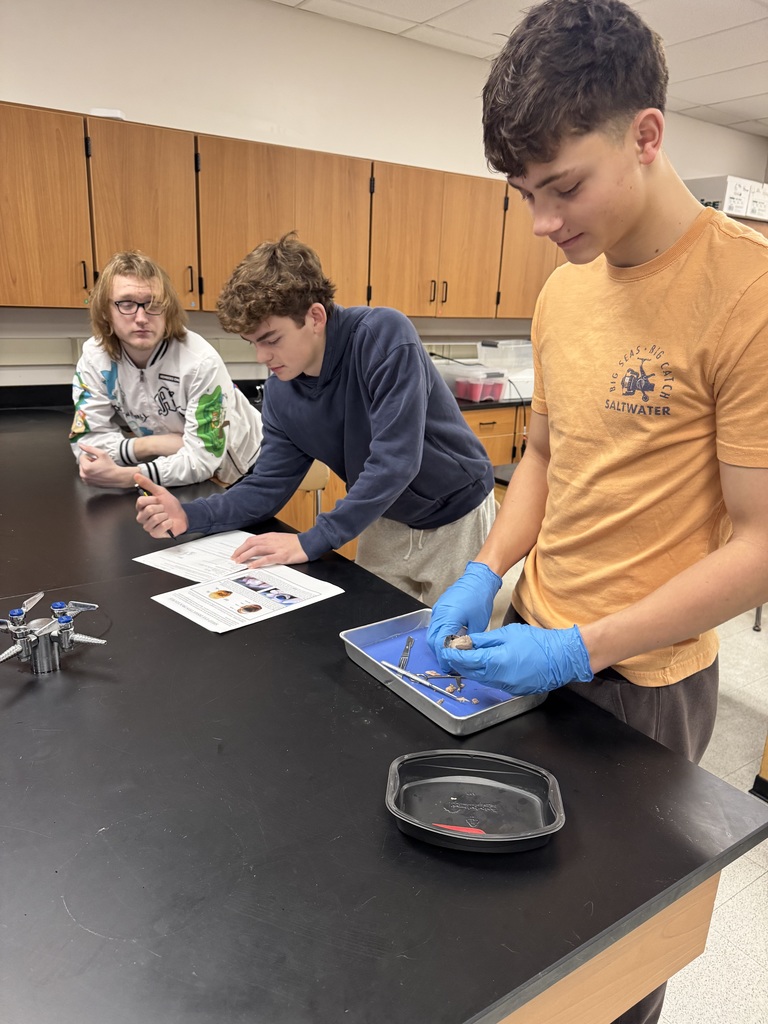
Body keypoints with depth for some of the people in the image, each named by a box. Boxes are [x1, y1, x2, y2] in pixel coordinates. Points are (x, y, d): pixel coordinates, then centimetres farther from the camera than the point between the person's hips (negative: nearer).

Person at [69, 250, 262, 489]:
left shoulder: (200, 362, -28)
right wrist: (153, 444, -25)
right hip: (173, 481, 3)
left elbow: (202, 459, -31)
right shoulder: (94, 357, -14)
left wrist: (122, 476, -40)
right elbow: (87, 440, -12)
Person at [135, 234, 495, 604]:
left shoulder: (383, 336, -27)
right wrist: (189, 515, -19)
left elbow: (395, 460, -32)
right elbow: (268, 485, -3)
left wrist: (311, 541, -30)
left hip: (456, 516, -5)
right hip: (389, 522, 5)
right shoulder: (281, 393, -8)